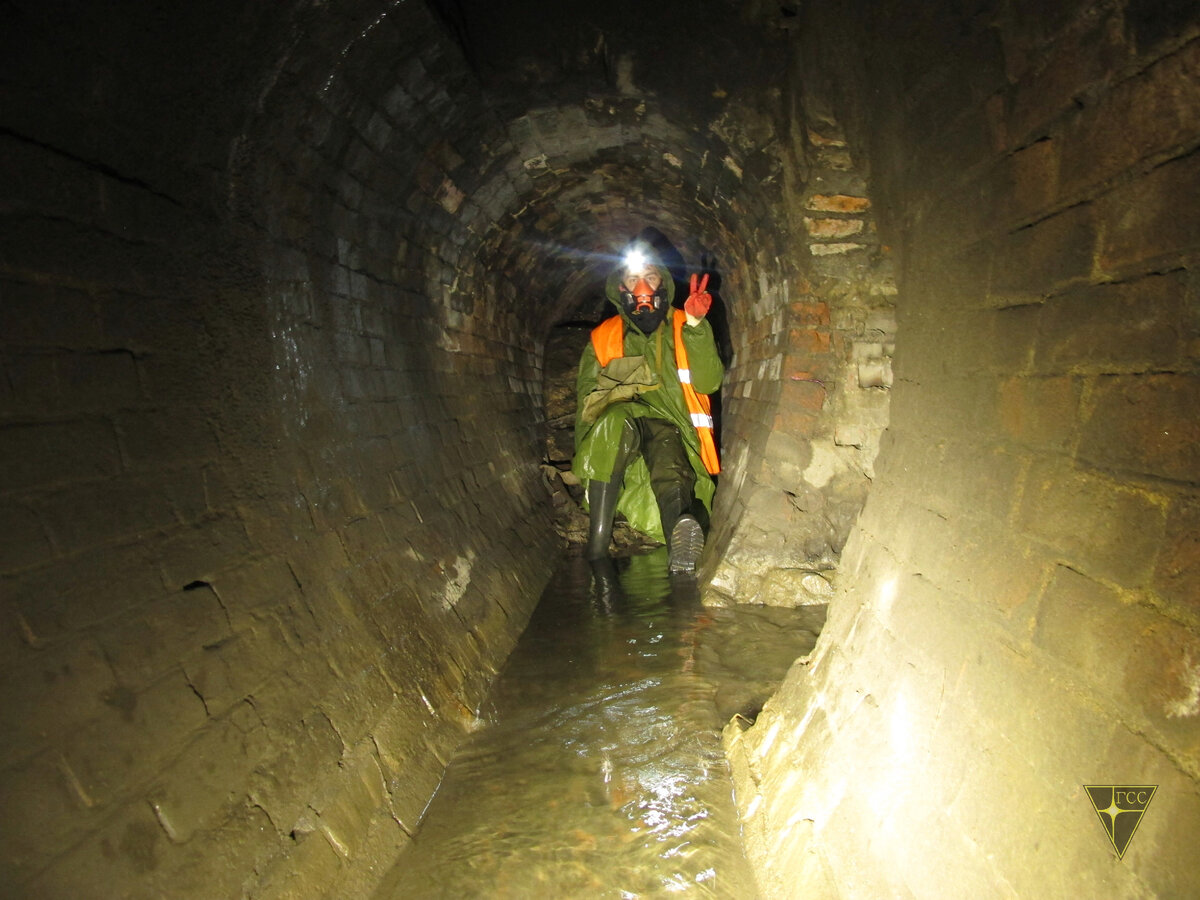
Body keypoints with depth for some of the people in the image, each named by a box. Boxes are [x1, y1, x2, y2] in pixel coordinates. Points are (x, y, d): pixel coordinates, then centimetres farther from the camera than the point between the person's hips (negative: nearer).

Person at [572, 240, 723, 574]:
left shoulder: (684, 327, 17)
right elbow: (586, 394, 19)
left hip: (673, 430, -1)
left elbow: (708, 382, 1)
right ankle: (598, 540, -43)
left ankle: (679, 530, -70)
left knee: (667, 456, -36)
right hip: (617, 433, 1)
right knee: (616, 419, -36)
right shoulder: (603, 337, 20)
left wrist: (695, 325, -10)